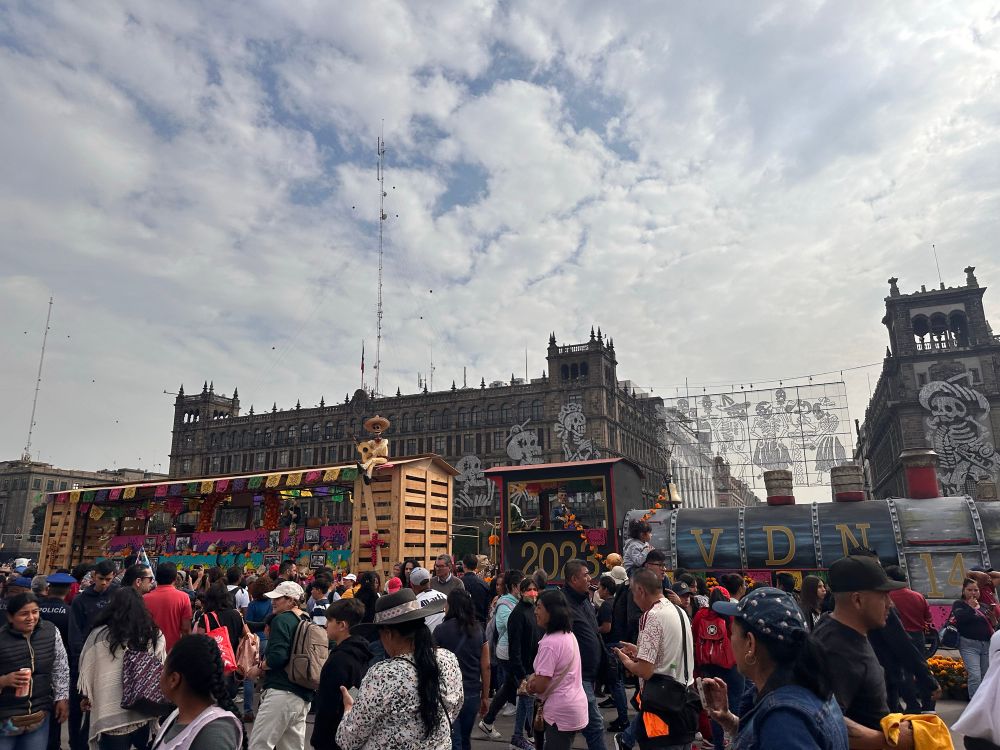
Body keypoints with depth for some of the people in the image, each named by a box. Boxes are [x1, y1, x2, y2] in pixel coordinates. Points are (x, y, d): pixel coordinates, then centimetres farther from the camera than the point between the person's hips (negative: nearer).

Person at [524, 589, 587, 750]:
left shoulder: (549, 643, -24)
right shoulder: (569, 635, 5)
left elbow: (540, 686, -21)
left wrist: (529, 685, 0)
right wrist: (535, 676, 3)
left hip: (561, 713, -9)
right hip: (576, 705, 9)